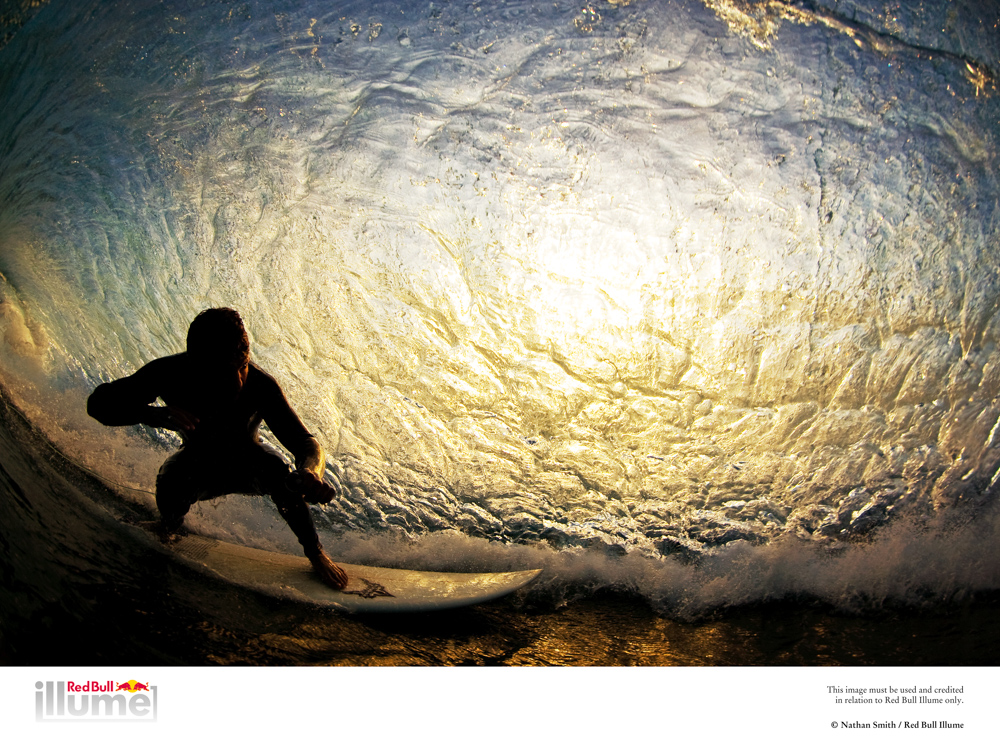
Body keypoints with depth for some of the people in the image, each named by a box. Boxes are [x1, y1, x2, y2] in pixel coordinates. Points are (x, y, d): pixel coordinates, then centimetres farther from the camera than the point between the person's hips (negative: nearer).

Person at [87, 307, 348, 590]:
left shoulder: (261, 386, -32)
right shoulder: (171, 373, -28)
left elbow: (306, 444, -31)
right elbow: (99, 403, -24)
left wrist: (310, 475, -56)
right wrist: (156, 414, -45)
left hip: (246, 466, -1)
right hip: (198, 468, 1)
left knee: (274, 467, -34)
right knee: (170, 483, -33)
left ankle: (315, 552, -13)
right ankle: (168, 525, 6)